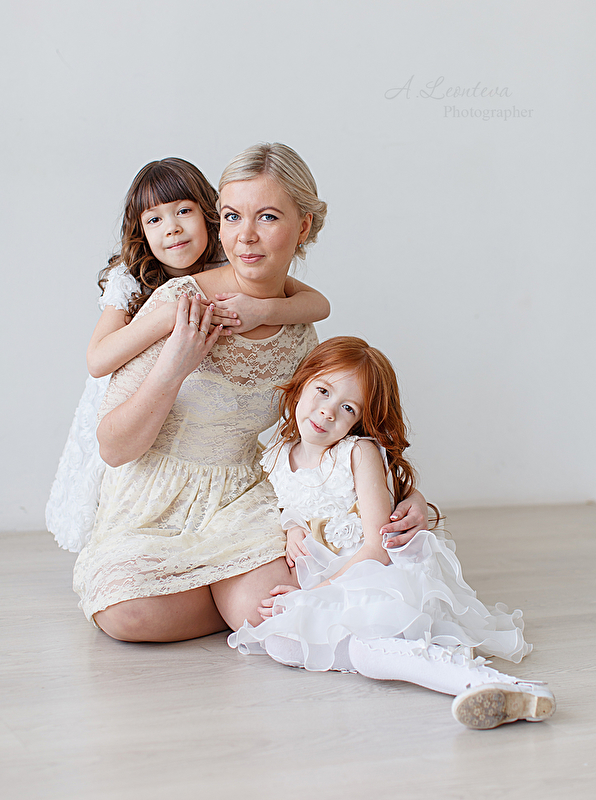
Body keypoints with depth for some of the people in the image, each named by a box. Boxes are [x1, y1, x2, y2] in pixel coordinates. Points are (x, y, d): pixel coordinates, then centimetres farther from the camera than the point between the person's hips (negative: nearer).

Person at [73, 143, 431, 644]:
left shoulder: (301, 331, -3)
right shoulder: (179, 303, -16)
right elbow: (114, 448, -14)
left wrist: (406, 498, -7)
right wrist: (173, 369, -29)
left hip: (243, 501, 2)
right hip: (153, 510, -1)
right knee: (129, 613, -29)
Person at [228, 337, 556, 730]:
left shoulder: (360, 452, -6)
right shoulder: (274, 460, 12)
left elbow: (377, 549, -13)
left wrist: (317, 592, -18)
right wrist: (291, 529, 5)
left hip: (384, 575, -4)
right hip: (323, 586, 4)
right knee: (281, 639, -35)